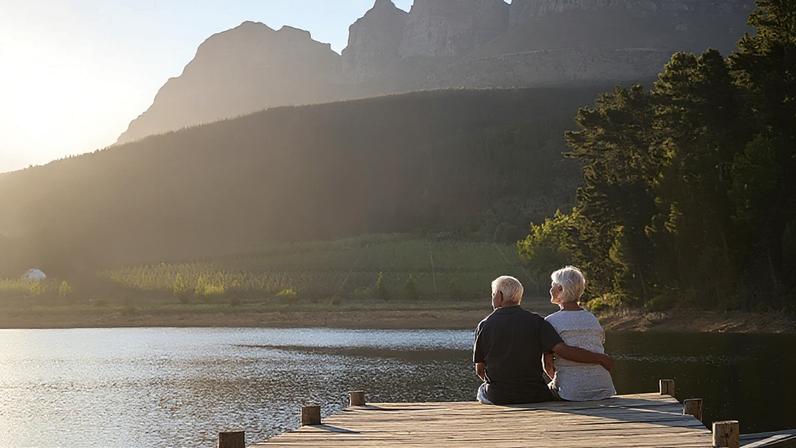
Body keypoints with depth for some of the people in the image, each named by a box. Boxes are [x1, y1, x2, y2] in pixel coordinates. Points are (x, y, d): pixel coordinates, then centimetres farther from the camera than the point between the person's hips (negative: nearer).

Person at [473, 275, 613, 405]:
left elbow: (480, 370, 2)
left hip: (498, 397, 0)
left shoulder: (484, 326, -4)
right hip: (534, 396, 0)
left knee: (482, 391, 32)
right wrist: (600, 358, -6)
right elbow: (563, 350, -16)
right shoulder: (536, 321, -5)